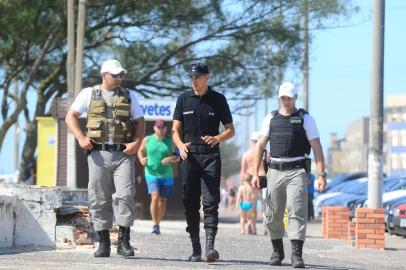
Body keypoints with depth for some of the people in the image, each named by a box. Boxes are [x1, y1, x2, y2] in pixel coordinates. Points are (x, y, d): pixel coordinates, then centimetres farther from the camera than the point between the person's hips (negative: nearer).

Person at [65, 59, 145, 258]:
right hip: (98, 153, 0)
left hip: (123, 154, 0)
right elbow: (70, 117, 9)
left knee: (125, 195, -11)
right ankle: (103, 243, 8)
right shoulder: (89, 94, 9)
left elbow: (140, 122, 13)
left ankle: (124, 241, -6)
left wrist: (137, 142, -6)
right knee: (99, 199, 1)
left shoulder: (129, 96, 13)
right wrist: (81, 138, -6)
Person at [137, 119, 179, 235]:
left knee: (162, 200, 8)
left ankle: (158, 223, 24)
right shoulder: (147, 140, 2)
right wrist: (141, 159, -3)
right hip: (152, 174, -2)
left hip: (166, 175, 2)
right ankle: (154, 224, -14)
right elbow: (140, 151, 18)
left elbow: (177, 157, 7)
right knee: (155, 198, -18)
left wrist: (170, 158, -15)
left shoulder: (169, 141, 3)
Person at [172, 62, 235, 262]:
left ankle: (210, 246, -22)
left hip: (210, 156, -3)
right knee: (190, 203, 4)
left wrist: (216, 139, -13)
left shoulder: (218, 100, 5)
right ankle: (195, 249, 10)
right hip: (189, 156, 3)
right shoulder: (183, 99, 10)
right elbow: (176, 129, 11)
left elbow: (230, 130, 8)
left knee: (210, 201, -13)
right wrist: (181, 145, -10)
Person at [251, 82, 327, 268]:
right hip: (275, 171, 3)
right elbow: (260, 146, 11)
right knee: (273, 215, 6)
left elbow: (317, 148, 1)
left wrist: (322, 174, -8)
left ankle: (297, 255, -19)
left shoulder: (305, 119, 4)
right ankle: (277, 252, 22)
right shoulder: (271, 118, 12)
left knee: (297, 212, -15)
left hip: (296, 171, -3)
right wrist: (255, 173, 3)